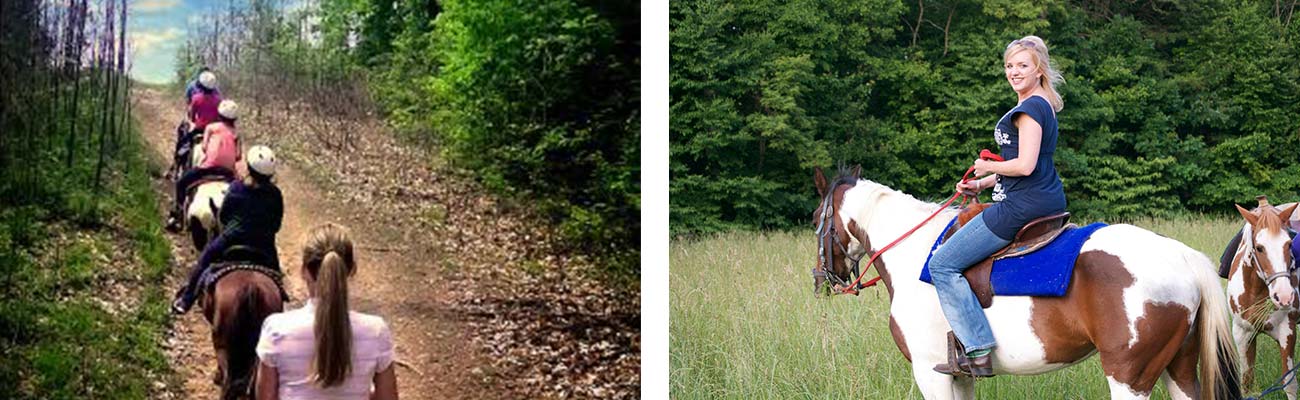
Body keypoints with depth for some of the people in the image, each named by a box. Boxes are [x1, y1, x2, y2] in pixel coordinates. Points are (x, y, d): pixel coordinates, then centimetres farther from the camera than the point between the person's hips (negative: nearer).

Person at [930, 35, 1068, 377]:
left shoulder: (1029, 108, -14)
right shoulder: (1043, 105, 19)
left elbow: (1024, 166, -22)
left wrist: (987, 167, -5)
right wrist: (982, 184, 15)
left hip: (1023, 208, -11)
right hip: (1047, 203, 11)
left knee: (943, 264, -10)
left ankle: (979, 352, -16)